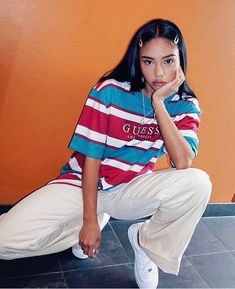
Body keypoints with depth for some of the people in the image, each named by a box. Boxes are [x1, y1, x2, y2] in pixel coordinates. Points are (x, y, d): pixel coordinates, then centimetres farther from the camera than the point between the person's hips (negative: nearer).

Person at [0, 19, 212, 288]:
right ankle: (99, 219, 8)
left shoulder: (185, 105, -6)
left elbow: (183, 162, -22)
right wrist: (89, 220, -13)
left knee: (197, 183, -29)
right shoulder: (110, 91, -14)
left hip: (133, 190, 1)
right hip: (84, 183, 0)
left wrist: (159, 102, -25)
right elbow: (91, 156, -13)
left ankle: (147, 241, 1)